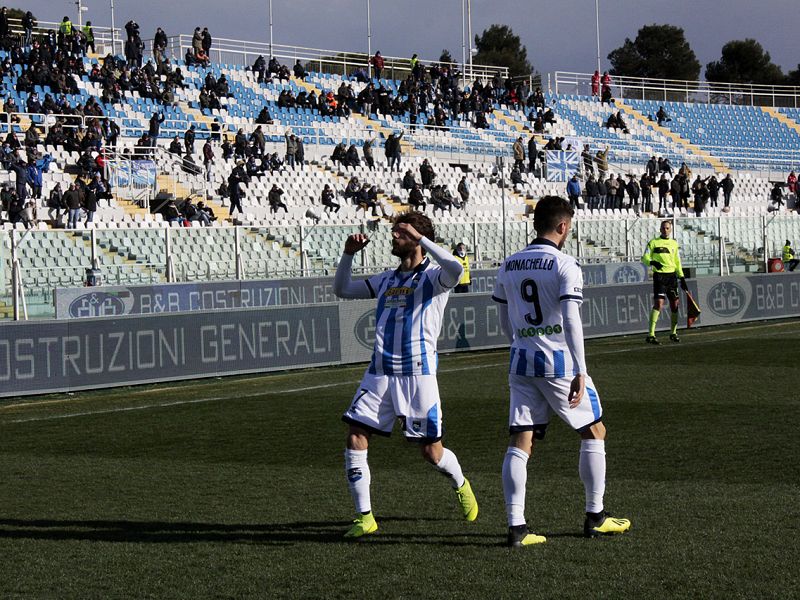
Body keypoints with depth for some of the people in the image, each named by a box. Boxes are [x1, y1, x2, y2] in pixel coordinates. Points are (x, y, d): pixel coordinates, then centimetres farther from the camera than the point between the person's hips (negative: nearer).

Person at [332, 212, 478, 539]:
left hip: (418, 375, -5)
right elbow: (342, 289, 26)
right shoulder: (386, 280, 17)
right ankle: (364, 517, 1)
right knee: (355, 440, -8)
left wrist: (419, 236, -21)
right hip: (379, 374, 5)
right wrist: (348, 254, 11)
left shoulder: (433, 277, -2)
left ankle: (460, 485, 34)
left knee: (431, 452, 1)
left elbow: (454, 268, -26)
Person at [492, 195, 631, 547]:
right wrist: (580, 372, -20)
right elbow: (571, 320, -20)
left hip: (522, 362, 5)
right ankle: (595, 517, 18)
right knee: (594, 433, 13)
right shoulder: (565, 266, -11)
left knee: (520, 443, 3)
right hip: (559, 363, -5)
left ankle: (516, 526, -5)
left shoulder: (509, 266, 8)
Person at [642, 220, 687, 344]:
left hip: (672, 276, 5)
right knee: (658, 304, -16)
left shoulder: (674, 244, 15)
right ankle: (651, 334, -17)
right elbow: (644, 258, -3)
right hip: (659, 275, -5)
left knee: (675, 304, 6)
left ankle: (673, 333, 22)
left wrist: (682, 278, 14)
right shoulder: (653, 242, 2)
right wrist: (652, 262, -24)